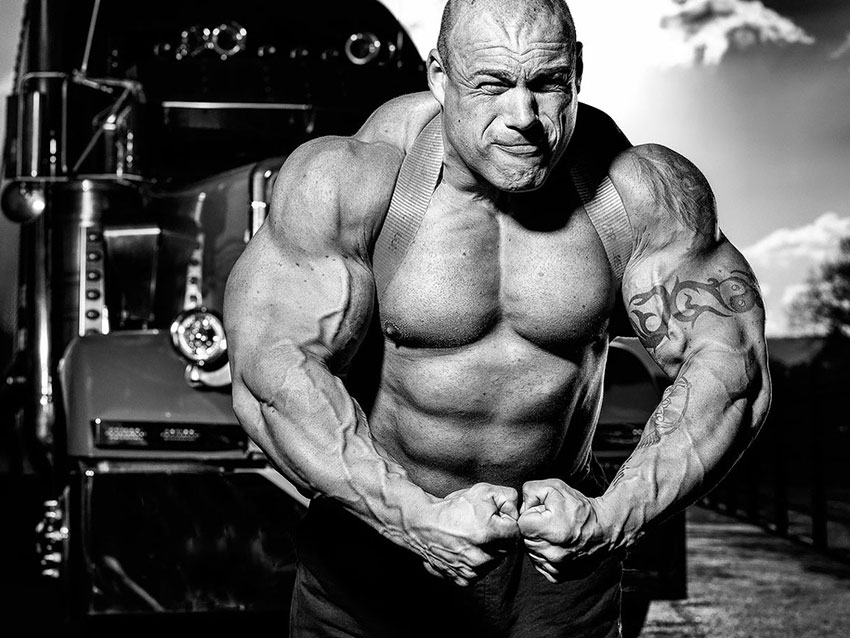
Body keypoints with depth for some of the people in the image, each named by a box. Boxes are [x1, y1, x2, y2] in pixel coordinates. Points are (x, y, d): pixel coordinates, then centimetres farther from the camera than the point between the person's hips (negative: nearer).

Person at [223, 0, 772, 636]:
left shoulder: (645, 192, -13)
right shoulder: (345, 182, -18)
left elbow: (731, 373, -16)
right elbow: (270, 379, -25)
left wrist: (613, 519, -30)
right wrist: (418, 520, -36)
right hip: (376, 528, -1)